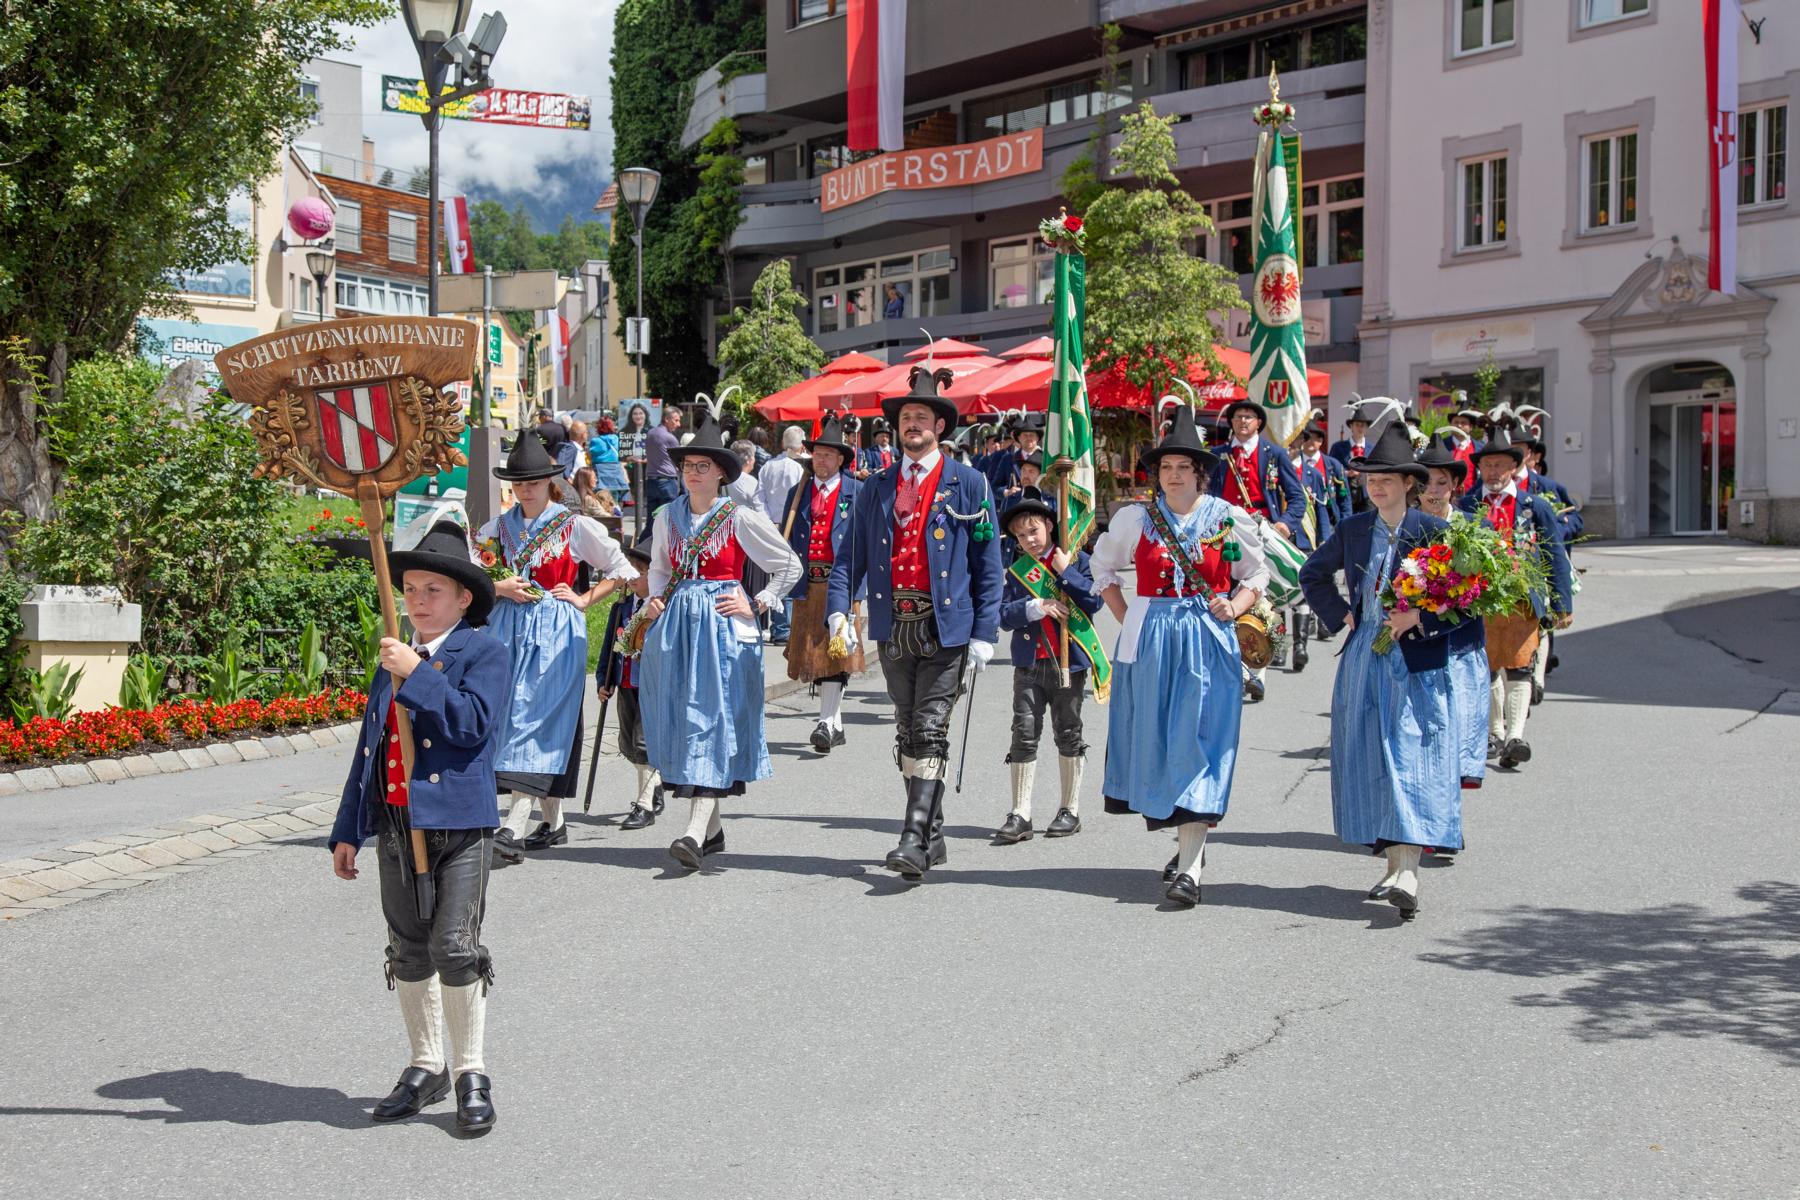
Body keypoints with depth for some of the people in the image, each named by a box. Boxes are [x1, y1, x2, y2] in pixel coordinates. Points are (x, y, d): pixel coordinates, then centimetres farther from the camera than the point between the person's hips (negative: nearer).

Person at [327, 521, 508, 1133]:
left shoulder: (483, 652, -2)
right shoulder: (395, 659, 16)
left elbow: (474, 721, -18)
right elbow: (369, 744, 18)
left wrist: (417, 674, -19)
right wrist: (348, 830, 16)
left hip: (457, 822, -6)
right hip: (396, 824, 6)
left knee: (454, 948, -9)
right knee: (408, 951, 11)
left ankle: (470, 1073, 5)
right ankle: (426, 1066, 24)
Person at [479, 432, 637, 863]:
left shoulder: (575, 526, 0)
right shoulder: (499, 526, 10)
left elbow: (620, 569, 7)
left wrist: (583, 599, -2)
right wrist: (499, 588, -3)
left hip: (556, 630, -5)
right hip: (510, 628, 5)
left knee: (535, 717, -14)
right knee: (514, 717, 5)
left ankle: (514, 827, -21)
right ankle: (552, 822, 16)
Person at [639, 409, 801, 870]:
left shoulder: (740, 518, -3)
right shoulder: (668, 517, 10)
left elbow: (790, 567, 3)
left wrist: (757, 605, -4)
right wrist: (655, 599, 9)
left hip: (723, 627, -5)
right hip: (676, 626, 5)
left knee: (711, 719, -12)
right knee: (681, 720, 4)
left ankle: (696, 832, -19)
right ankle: (712, 828, 16)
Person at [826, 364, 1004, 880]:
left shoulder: (968, 484, 2)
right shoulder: (876, 489, 12)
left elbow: (988, 563, 0)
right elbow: (851, 556, 9)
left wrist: (985, 633, -6)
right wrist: (839, 609, -8)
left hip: (946, 626, -5)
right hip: (894, 626, 5)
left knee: (930, 731, -11)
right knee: (908, 732, 11)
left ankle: (914, 840, -15)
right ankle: (933, 836, 21)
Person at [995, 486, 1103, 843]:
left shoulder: (1076, 559, 1)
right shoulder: (1016, 570, 7)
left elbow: (1095, 601, -11)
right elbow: (1004, 615, -2)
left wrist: (1065, 572, -15)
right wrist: (1037, 607, -15)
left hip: (1069, 662, -1)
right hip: (1029, 664, 2)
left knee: (1068, 733, 8)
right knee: (1024, 732, -5)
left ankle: (1070, 810, 20)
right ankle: (1020, 815, -2)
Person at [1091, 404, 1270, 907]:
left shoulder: (1230, 519, 1)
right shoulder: (1135, 518, 4)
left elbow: (1256, 573, 12)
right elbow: (1104, 567, 18)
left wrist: (1234, 607, -7)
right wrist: (1126, 619, 7)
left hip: (1208, 640, -2)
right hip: (1148, 640, 2)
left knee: (1196, 742, -9)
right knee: (1155, 741, 7)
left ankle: (1190, 867, -11)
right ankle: (1187, 841, 28)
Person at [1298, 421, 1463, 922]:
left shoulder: (1432, 531, -3)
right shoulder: (1354, 529, 8)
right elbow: (1313, 573, 22)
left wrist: (1420, 618, -14)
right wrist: (1340, 614, 10)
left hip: (1416, 660, -5)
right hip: (1364, 657, 5)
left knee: (1410, 755, -13)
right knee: (1368, 760, 6)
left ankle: (1408, 874, -19)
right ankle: (1393, 865, 17)